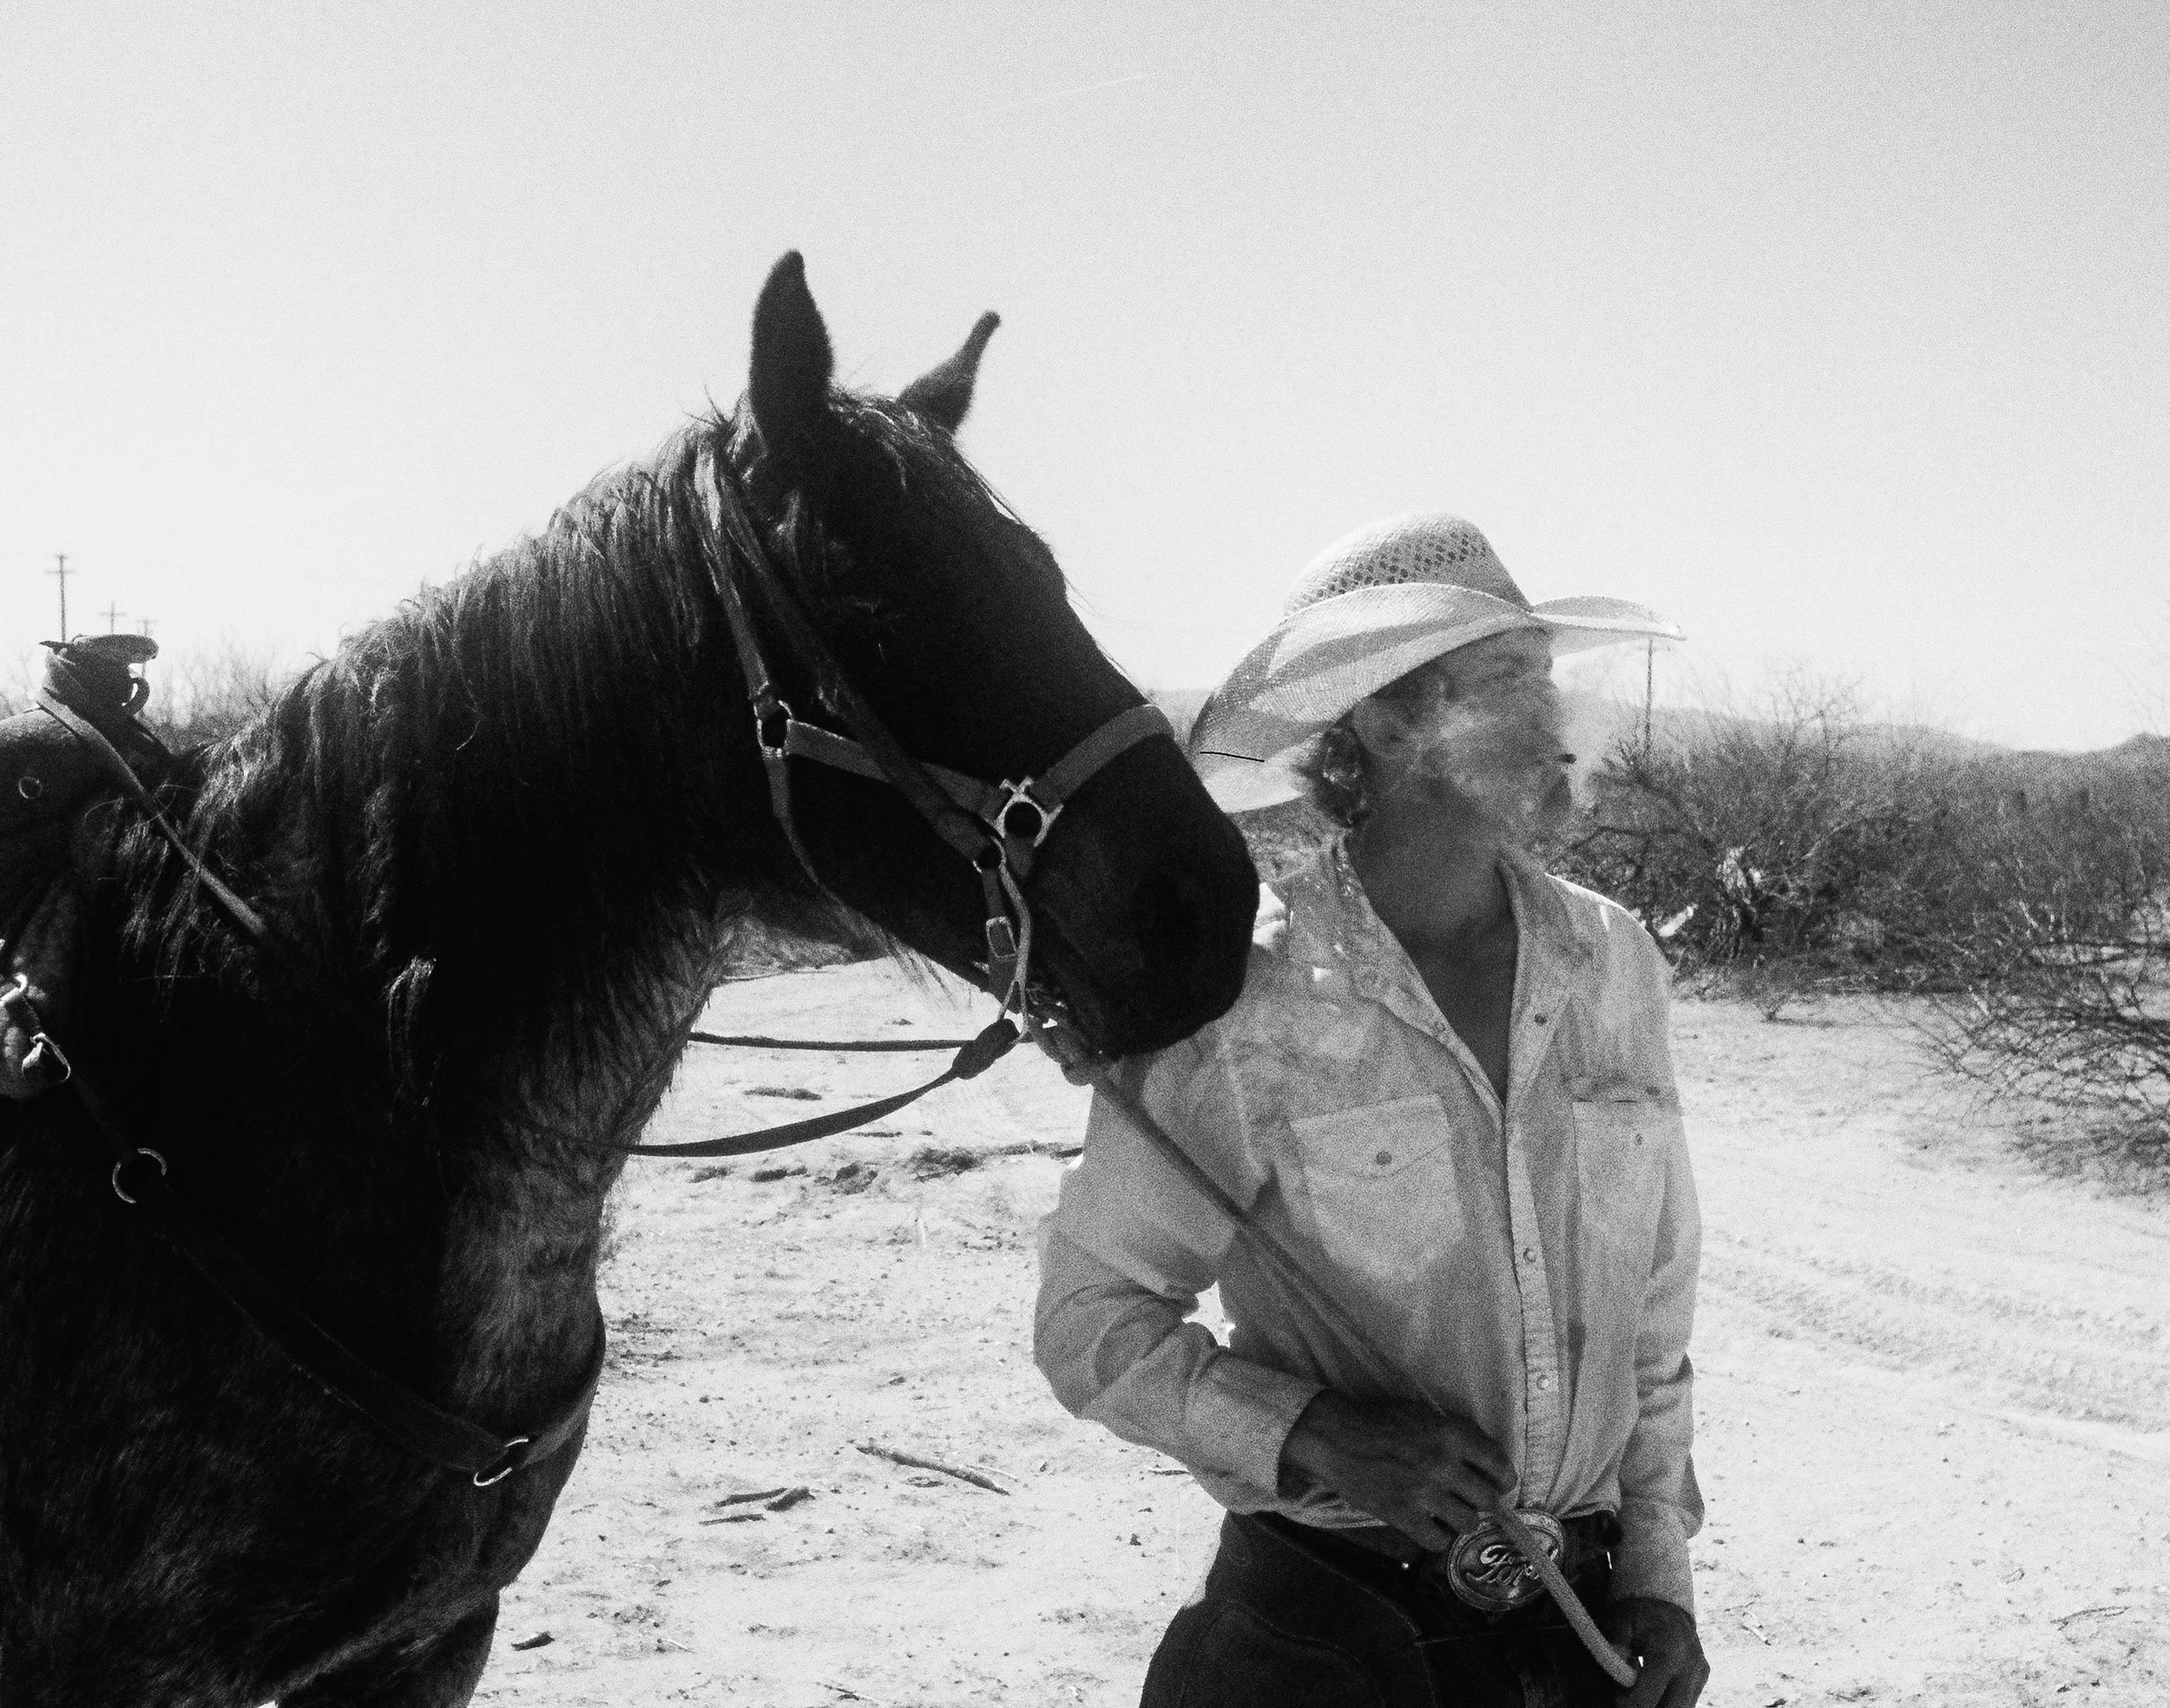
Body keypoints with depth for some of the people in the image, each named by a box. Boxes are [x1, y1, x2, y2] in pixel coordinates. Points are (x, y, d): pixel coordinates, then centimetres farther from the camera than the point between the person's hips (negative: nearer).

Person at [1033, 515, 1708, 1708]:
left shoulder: (1611, 965, -1)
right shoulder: (1236, 997, -15)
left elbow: (1655, 1296, 8)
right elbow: (1092, 1321, -9)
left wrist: (1658, 1568, 5)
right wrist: (1316, 1439, -21)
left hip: (1583, 1611, 4)